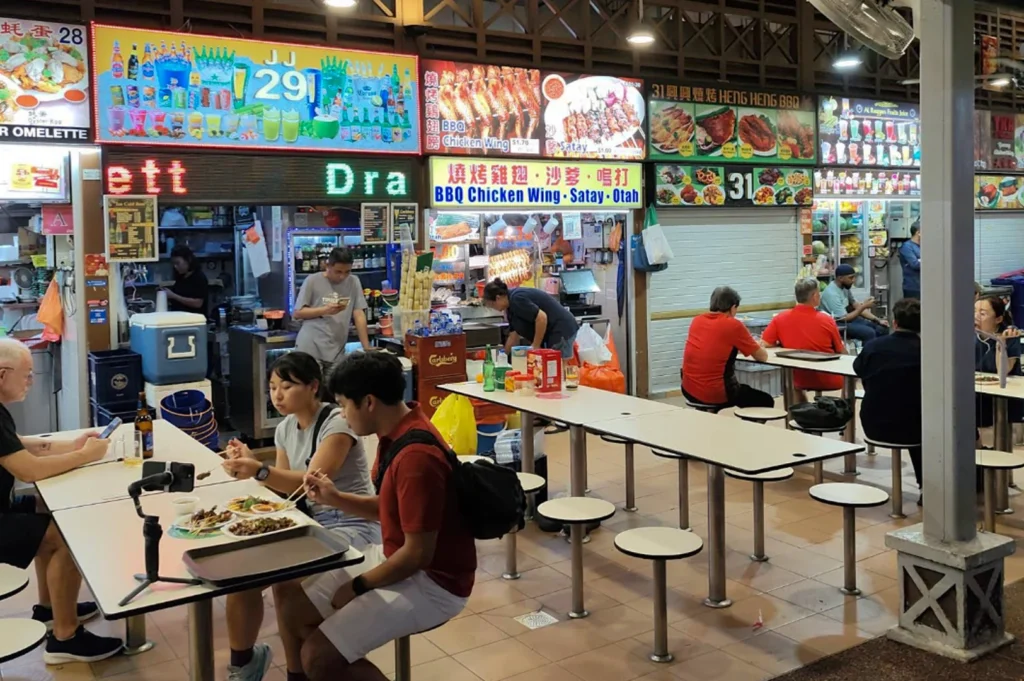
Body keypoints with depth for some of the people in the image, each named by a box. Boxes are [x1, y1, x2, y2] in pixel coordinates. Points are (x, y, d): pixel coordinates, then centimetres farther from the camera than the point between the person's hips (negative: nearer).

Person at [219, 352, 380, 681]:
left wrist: (259, 470, -41)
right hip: (310, 523, 7)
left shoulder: (337, 422, -16)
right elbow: (284, 487, 6)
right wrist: (250, 466, -12)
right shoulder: (285, 429, 9)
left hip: (351, 527, -7)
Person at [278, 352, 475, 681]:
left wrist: (358, 587, -12)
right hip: (396, 557, 10)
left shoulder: (416, 456, -29)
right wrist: (335, 498, 0)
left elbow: (418, 553, -26)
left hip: (432, 581, -10)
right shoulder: (396, 434, 2)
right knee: (294, 611, 10)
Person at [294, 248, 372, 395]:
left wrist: (367, 348, 0)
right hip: (310, 349, -3)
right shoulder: (312, 281, 0)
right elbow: (297, 314, 2)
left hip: (336, 352, 3)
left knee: (332, 396, 1)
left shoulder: (354, 282, 8)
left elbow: (359, 315, 5)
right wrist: (325, 310, -11)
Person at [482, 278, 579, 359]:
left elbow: (542, 318, -24)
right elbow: (514, 336, 22)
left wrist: (535, 346, -17)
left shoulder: (516, 299, -17)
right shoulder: (511, 306, 14)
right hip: (553, 334, 10)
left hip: (561, 331, -10)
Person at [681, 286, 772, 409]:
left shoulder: (696, 321, 6)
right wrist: (756, 346, 21)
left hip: (689, 392, 7)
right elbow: (762, 357, 0)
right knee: (766, 401, 19)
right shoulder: (734, 325, -11)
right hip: (717, 395, -6)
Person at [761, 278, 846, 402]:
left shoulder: (780, 319, -12)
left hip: (800, 380, 2)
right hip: (829, 380, -2)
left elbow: (764, 345, -9)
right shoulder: (827, 320, -15)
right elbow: (842, 353, -4)